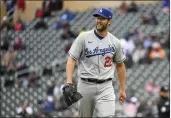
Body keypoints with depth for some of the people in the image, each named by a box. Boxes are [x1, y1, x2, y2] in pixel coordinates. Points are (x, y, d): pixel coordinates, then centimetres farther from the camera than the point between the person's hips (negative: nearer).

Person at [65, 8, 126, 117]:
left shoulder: (115, 42, 3)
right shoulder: (83, 38, -3)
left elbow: (120, 65, 14)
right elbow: (72, 59, -6)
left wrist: (122, 89, 14)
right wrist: (69, 83, -18)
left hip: (105, 87, 0)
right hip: (85, 85, 0)